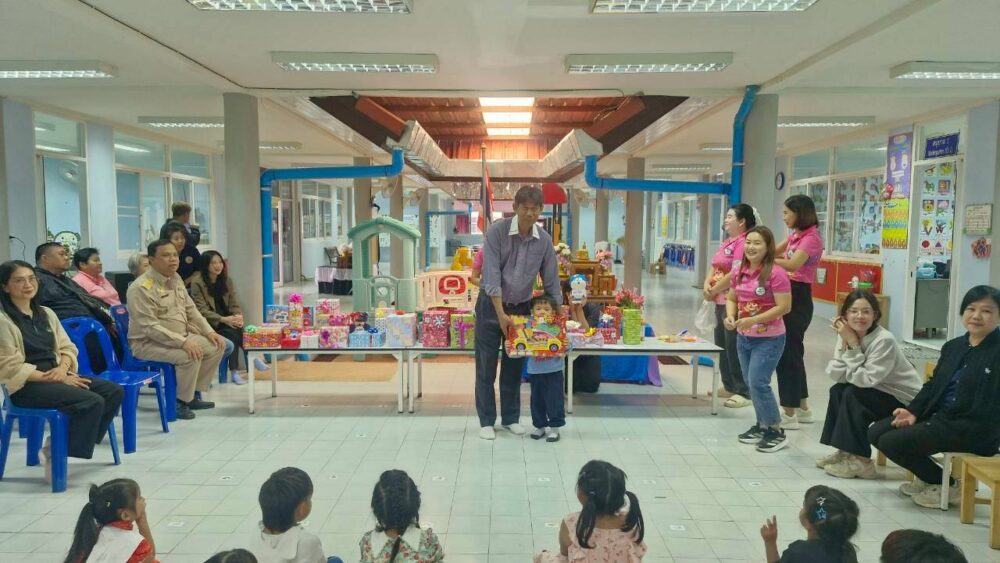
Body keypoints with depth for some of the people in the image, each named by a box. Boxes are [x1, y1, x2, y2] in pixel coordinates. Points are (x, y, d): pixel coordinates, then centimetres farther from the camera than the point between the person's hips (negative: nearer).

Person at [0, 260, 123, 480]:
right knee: (92, 402, -26)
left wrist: (63, 368, -9)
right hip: (24, 386, -8)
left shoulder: (46, 313, 13)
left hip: (57, 375, 8)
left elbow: (67, 347, 14)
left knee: (114, 391, -10)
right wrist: (55, 379, -17)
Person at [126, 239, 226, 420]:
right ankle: (180, 401, -9)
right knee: (190, 355, -31)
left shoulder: (175, 278, 6)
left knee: (217, 345, 0)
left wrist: (209, 332, 1)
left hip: (180, 336, 9)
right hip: (148, 342, -9)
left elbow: (191, 309, 14)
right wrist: (183, 342, -31)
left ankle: (192, 394, 9)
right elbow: (149, 327, -26)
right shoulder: (142, 288, -21)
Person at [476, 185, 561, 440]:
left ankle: (511, 418, 24)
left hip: (521, 307, 3)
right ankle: (486, 421, 13)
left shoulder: (544, 240, -5)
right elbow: (492, 276, -21)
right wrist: (501, 314, -25)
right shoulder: (497, 232, -17)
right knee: (486, 366, 2)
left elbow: (551, 281, 1)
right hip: (491, 305, -3)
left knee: (514, 366, 11)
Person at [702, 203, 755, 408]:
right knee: (721, 345, 16)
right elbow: (715, 267, 16)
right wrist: (707, 285, -3)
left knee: (734, 347, -5)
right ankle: (729, 386, 28)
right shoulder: (727, 242, 17)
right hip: (721, 301, 10)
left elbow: (735, 274, -21)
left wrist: (714, 290, -12)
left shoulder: (744, 242, -15)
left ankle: (744, 392, 3)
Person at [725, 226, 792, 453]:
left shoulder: (775, 274, -17)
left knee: (758, 382, -9)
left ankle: (777, 431, 7)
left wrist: (753, 320, -24)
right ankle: (762, 424, 29)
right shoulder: (739, 272, 4)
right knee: (751, 383, 13)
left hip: (769, 339, -7)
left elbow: (784, 307, -19)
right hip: (743, 337, 7)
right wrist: (730, 316, -7)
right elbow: (732, 299, 14)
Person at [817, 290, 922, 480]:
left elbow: (864, 379, -29)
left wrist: (854, 345, -29)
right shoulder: (848, 335, -6)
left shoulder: (884, 340, -26)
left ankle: (861, 461, -14)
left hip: (905, 401, -7)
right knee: (837, 391, -11)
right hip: (879, 393, 7)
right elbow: (836, 375, -14)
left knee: (853, 395, -24)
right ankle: (845, 452, 3)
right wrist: (845, 343, -23)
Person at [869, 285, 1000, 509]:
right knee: (876, 432, -2)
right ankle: (927, 477, 17)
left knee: (892, 442, -18)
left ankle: (947, 485, 5)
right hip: (939, 417, 8)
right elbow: (933, 385, 14)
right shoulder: (953, 346, 14)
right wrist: (913, 411, -4)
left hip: (972, 430, -8)